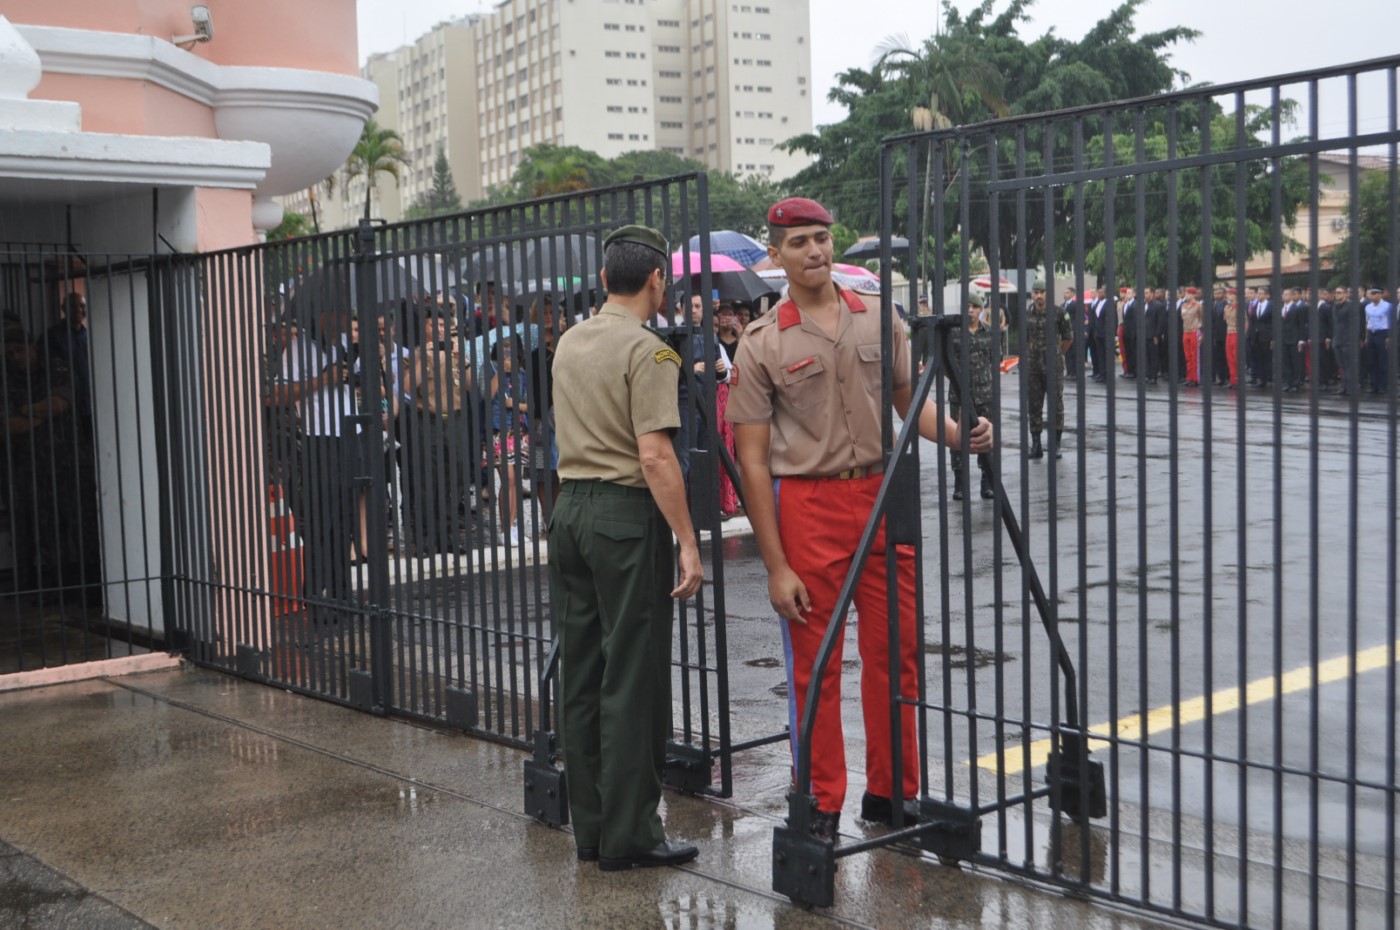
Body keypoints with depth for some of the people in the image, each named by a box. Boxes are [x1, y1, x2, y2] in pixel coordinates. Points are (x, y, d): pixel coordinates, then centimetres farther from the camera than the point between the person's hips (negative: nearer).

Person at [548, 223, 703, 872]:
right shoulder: (647, 351, -12)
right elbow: (655, 456, -19)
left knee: (581, 672, 11)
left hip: (569, 507, 8)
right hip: (626, 512, -8)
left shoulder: (569, 343, 12)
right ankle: (627, 835, 2)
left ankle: (589, 825, 19)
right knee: (632, 677, -2)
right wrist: (687, 540, -16)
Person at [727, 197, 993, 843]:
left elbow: (910, 402, 15)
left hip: (882, 493, 4)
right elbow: (752, 460, -5)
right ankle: (821, 807, 15)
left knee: (896, 651, 8)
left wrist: (958, 431, -9)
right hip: (806, 504, -3)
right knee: (814, 664, 2)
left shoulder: (879, 319, 8)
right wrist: (775, 565, -9)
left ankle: (891, 792, 23)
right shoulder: (762, 344, -3)